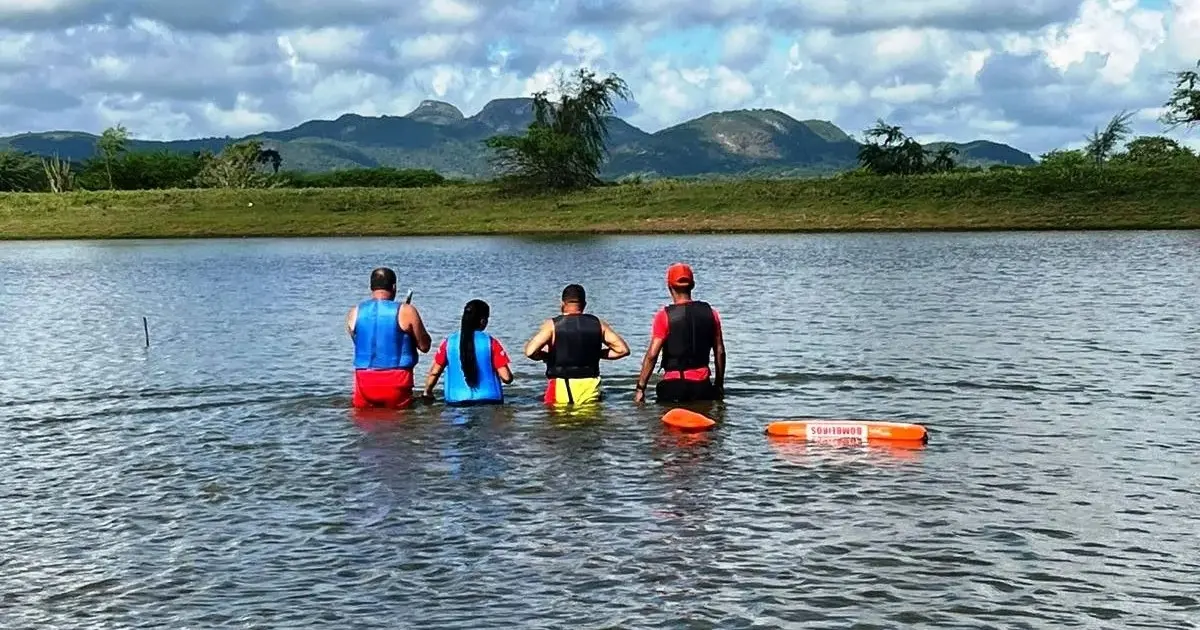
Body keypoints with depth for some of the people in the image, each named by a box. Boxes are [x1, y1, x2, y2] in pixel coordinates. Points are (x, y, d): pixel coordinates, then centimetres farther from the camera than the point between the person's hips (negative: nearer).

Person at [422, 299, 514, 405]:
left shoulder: (449, 342, 2)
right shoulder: (491, 342, -5)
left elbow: (434, 372, 7)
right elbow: (506, 377, -8)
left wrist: (427, 392, 25)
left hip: (457, 401, 2)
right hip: (488, 401, -2)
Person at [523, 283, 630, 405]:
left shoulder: (553, 325, -5)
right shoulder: (598, 324, 4)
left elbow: (530, 351, -16)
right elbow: (623, 349, 6)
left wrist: (544, 355, 5)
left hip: (561, 386, -3)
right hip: (590, 386, 3)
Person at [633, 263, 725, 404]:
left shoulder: (664, 316, -7)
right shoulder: (710, 313, 5)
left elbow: (652, 355, -11)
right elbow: (720, 352, 9)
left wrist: (640, 389, -7)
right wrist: (719, 384, 19)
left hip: (673, 384, -3)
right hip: (702, 385, 3)